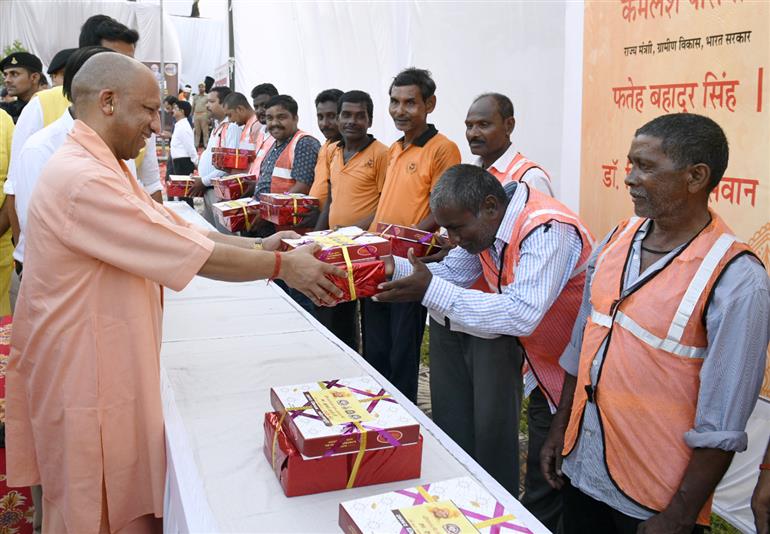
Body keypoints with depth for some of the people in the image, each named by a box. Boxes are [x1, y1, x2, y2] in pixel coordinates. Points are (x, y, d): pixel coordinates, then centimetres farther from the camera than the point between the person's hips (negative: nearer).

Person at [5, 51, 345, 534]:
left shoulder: (103, 169, 11)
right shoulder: (83, 180, -24)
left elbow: (178, 228, 9)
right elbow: (192, 254, -23)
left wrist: (257, 245, 0)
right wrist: (282, 266, -13)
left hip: (110, 369, 10)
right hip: (89, 380, -10)